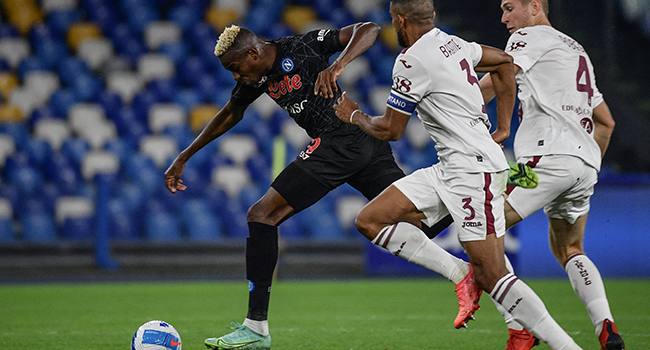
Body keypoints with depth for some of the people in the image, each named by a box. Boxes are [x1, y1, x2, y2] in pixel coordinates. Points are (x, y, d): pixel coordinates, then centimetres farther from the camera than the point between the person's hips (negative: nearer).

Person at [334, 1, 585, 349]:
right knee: (370, 221, 3)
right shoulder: (451, 44, 13)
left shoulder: (412, 61, -13)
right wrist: (503, 128, 28)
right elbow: (504, 63, 29)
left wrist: (355, 116, 16)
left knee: (491, 275, -12)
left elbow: (390, 130, -5)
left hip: (474, 168, -10)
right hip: (449, 169, 10)